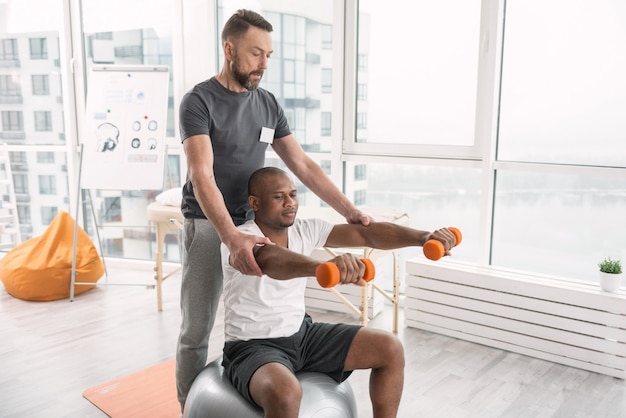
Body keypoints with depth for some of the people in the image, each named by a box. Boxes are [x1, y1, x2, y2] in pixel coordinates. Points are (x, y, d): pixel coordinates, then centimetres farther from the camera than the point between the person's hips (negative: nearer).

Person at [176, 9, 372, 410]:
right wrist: (232, 237, -40)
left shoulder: (268, 104, 5)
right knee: (197, 330, 6)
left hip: (253, 224, 5)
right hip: (208, 226, -4)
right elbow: (202, 177, -25)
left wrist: (349, 210, -4)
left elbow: (303, 165, 4)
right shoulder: (199, 101, -13)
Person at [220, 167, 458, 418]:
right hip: (253, 346, -6)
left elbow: (365, 233, -11)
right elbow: (269, 260, -45)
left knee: (390, 349, -1)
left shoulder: (305, 230, -1)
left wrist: (422, 237, -26)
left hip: (302, 334, 7)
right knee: (285, 393, -39)